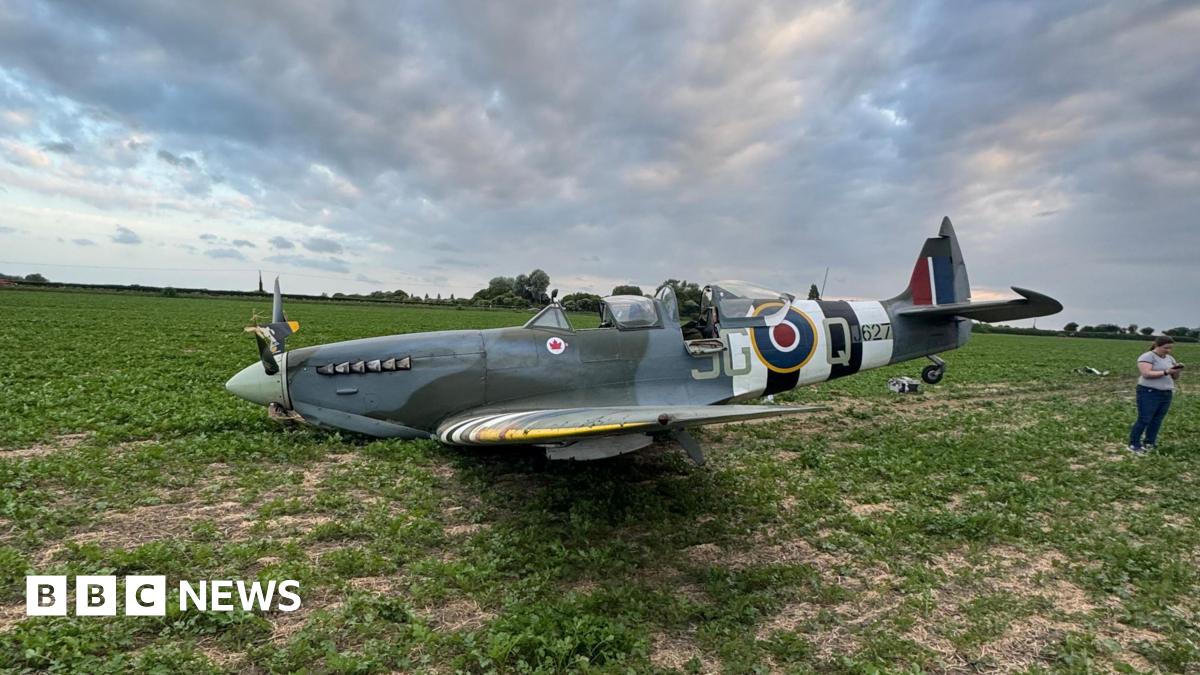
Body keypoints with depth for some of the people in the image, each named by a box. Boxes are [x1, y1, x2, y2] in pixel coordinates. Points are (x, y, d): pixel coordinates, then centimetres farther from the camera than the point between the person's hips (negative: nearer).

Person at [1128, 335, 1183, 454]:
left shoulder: (1170, 358, 14)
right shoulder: (1147, 357, -10)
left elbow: (1175, 377, 14)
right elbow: (1146, 374, -21)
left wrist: (1177, 370, -6)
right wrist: (1166, 372, -22)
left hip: (1166, 395, 7)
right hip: (1149, 393, -7)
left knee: (1157, 421, 8)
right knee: (1144, 420, -6)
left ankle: (1149, 444, 15)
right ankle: (1134, 445, 1)